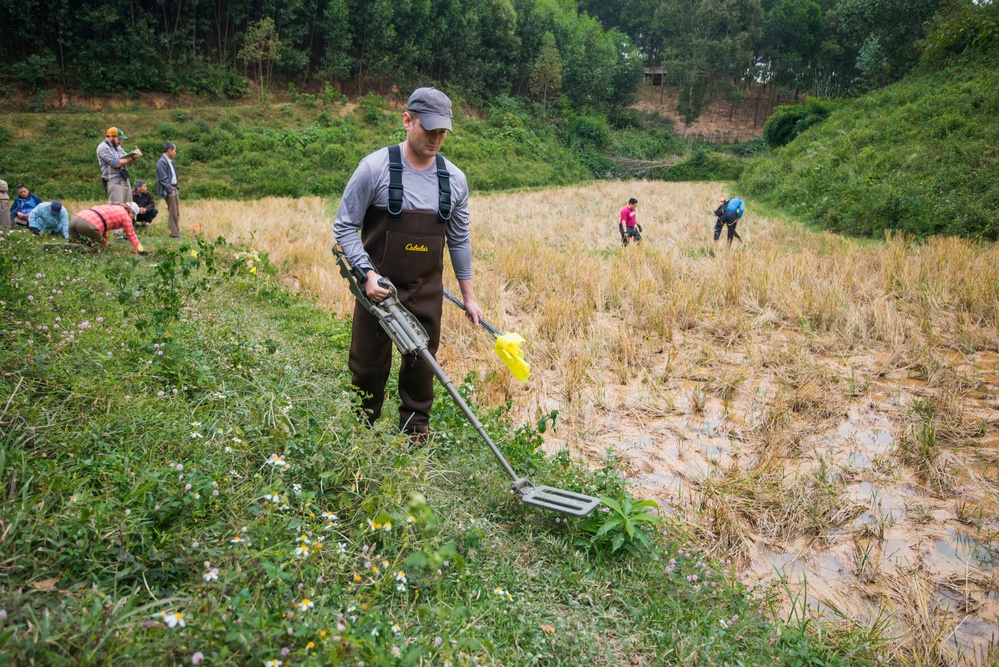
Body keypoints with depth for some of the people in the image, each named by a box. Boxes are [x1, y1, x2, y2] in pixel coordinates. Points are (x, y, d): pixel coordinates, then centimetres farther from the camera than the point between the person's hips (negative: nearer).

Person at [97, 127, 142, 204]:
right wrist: (132, 157, -8)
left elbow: (130, 162, 17)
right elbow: (116, 163, -16)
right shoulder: (103, 147, -6)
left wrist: (135, 155, -5)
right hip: (114, 183, -8)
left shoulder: (118, 147, 19)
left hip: (125, 182, 8)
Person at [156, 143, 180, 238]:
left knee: (176, 213, 11)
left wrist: (176, 188, 11)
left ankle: (176, 232, 17)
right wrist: (170, 190, -16)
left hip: (174, 188, 9)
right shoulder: (162, 162, -12)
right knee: (173, 213, -5)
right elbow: (163, 179, -15)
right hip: (169, 190, -9)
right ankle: (174, 233, 0)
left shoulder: (170, 161, 16)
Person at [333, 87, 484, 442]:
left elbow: (459, 239, 9)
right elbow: (344, 226, -7)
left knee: (421, 366, 12)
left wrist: (469, 296, 10)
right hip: (378, 288, -3)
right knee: (368, 365, 9)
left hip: (427, 292, 3)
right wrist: (368, 273, -19)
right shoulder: (376, 167, -11)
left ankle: (416, 436, 30)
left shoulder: (454, 179, 1)